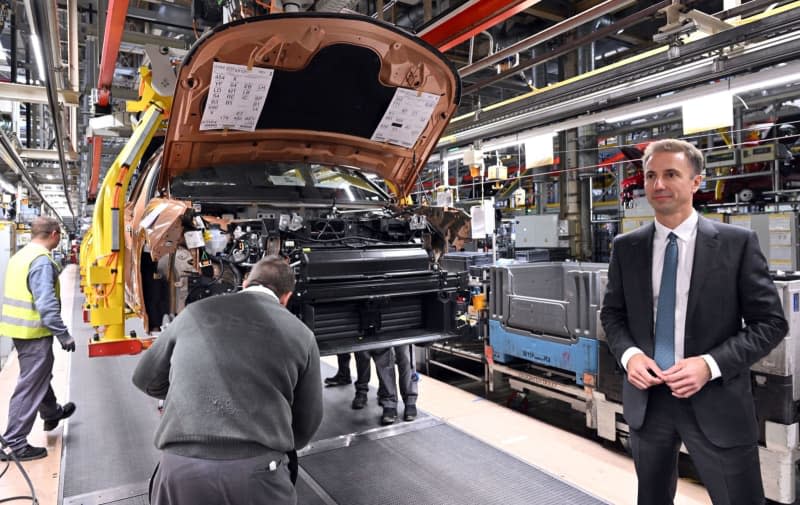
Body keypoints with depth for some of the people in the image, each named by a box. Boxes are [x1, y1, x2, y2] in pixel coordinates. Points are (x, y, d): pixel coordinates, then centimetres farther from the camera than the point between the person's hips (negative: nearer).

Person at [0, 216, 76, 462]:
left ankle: (52, 414, 47)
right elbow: (46, 304, -25)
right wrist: (64, 335, -20)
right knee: (30, 386, 0)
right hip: (34, 332, -10)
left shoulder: (20, 255, 10)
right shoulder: (42, 260, -20)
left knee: (39, 375, 27)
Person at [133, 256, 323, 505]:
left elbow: (145, 378, 25)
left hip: (179, 467, 2)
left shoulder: (194, 312, 11)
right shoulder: (301, 334, 7)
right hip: (257, 470, -1)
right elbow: (307, 422, 14)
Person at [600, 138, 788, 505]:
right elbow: (612, 313, 9)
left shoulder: (737, 242, -7)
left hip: (716, 402, -2)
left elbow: (770, 322, -5)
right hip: (646, 398, 3)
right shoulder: (626, 247, 1)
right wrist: (629, 354, -11)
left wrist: (711, 363, -19)